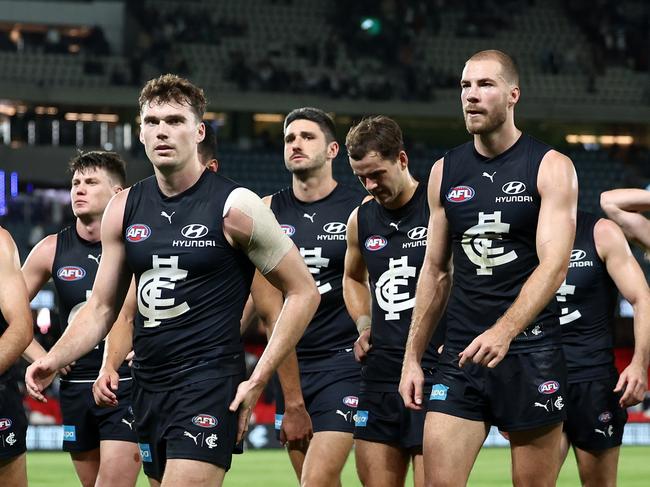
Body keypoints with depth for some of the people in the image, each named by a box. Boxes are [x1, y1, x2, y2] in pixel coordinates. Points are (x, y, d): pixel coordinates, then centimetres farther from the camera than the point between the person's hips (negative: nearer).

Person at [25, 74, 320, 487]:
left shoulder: (233, 206, -7)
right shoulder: (124, 210, 9)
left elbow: (303, 292, -2)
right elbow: (102, 307, 17)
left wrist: (258, 380, -8)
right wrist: (55, 360, -2)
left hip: (209, 385, -7)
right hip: (148, 387, 7)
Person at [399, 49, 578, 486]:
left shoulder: (551, 168, -4)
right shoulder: (445, 171, 10)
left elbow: (554, 264, -16)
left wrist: (504, 331, -30)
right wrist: (413, 358, 11)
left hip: (531, 355, -3)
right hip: (462, 353, 4)